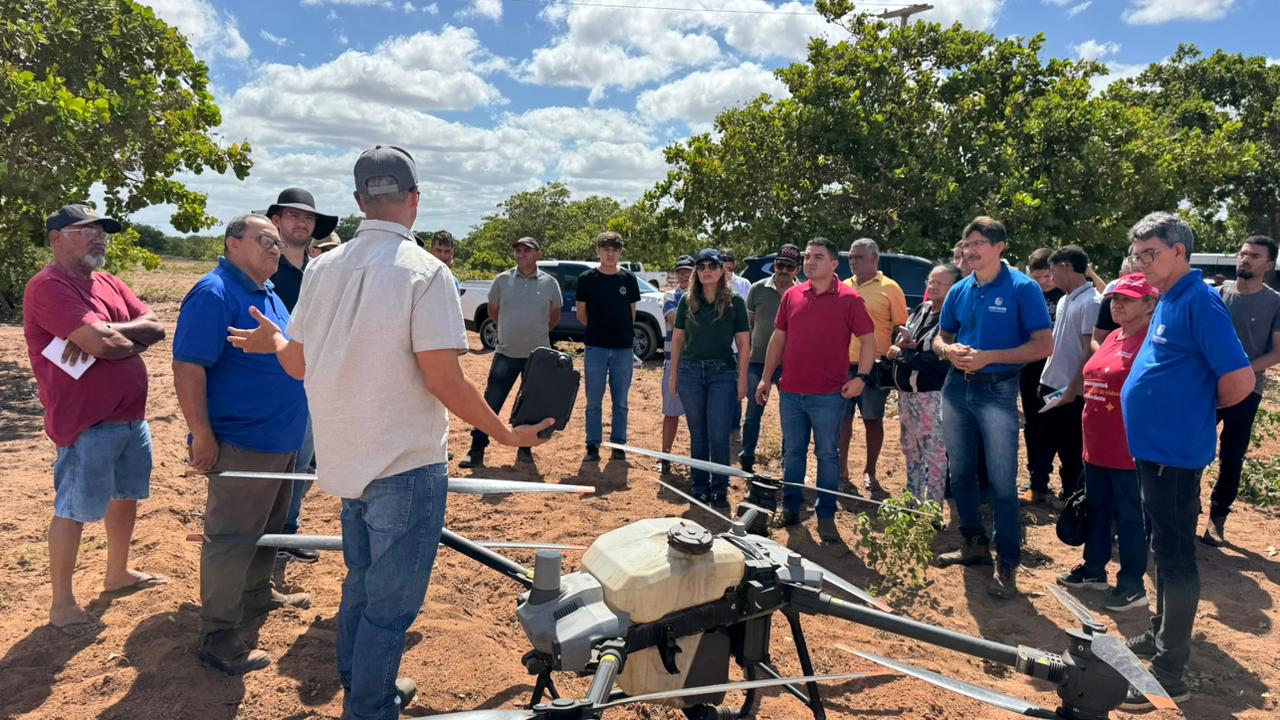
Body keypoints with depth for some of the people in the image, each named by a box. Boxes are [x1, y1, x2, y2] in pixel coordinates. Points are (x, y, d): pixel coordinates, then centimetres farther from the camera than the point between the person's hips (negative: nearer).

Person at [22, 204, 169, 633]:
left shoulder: (110, 284, 13)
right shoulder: (48, 287, -14)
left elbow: (155, 327, 1)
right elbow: (101, 344, -26)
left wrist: (105, 336, -16)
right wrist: (133, 339, -4)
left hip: (132, 416, 9)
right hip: (86, 423, -9)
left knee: (126, 496, 20)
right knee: (74, 510, 1)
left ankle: (118, 573, 39)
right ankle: (61, 604, 14)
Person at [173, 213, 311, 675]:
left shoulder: (268, 294, 13)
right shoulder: (214, 294, -16)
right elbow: (188, 367, -22)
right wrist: (203, 436, -23)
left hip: (280, 441, 9)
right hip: (241, 443, -9)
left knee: (269, 528, 23)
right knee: (230, 539, 0)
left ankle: (258, 594, 41)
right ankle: (218, 638, 11)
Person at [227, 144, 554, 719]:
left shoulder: (323, 269, 1)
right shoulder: (424, 272, -18)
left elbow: (297, 363, 9)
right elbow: (443, 380, -22)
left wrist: (272, 340, 31)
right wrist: (505, 434, -10)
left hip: (348, 458, 7)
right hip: (407, 465, -7)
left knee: (362, 581, 25)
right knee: (391, 602, 8)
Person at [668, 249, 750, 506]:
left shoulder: (734, 301, -1)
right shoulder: (687, 301, 5)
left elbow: (743, 343, 0)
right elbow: (677, 338, 10)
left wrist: (742, 379, -4)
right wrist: (673, 375, 7)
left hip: (722, 372, -2)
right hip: (690, 371, 2)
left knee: (719, 435, -4)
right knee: (698, 434, 9)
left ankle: (719, 488, 10)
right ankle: (700, 486, 21)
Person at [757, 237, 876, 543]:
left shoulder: (849, 299, -5)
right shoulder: (792, 295, 6)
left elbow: (868, 340, -3)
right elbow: (778, 338, 12)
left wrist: (862, 376, -15)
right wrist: (766, 377, 10)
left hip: (829, 394, -4)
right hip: (791, 392, 4)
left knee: (828, 455, 6)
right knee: (793, 452, 14)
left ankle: (826, 516, 17)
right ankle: (790, 508, 26)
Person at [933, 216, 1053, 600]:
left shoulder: (1023, 288, -8)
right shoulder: (959, 291, 8)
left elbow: (1043, 345, -12)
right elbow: (941, 338, 18)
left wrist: (989, 356, -20)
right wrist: (950, 350, -6)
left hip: (997, 390, -6)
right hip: (957, 387, 6)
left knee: (1002, 480, -5)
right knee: (960, 473, 13)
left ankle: (1007, 564, 6)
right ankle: (974, 545, 29)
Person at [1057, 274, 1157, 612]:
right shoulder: (1113, 337, 12)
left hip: (1129, 451, -9)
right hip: (1096, 446, 9)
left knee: (1129, 518, 4)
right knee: (1097, 510, 19)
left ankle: (1132, 585, 17)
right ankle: (1094, 569, 33)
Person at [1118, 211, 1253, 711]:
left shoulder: (1199, 300, -17)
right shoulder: (1168, 300, 12)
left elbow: (1239, 379, -21)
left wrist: (1202, 408, -5)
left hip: (1175, 451, -9)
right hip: (1154, 446, 9)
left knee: (1175, 555, -1)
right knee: (1164, 548, 20)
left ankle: (1169, 673, 8)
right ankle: (1161, 635, 35)